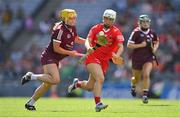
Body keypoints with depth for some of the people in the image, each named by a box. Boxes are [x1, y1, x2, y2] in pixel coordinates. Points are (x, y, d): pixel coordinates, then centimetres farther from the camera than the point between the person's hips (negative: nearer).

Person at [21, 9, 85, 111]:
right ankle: (31, 76, -9)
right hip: (49, 57, -9)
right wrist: (70, 53, -18)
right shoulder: (59, 30, -22)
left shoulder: (72, 28, 4)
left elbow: (76, 39, 24)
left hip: (56, 59, 9)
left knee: (48, 84, 10)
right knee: (56, 80, -26)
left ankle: (30, 103, 20)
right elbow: (56, 48, -22)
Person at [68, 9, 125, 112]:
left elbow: (121, 47, -16)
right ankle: (98, 103, -26)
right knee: (100, 79, -27)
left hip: (104, 61, 3)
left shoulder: (116, 32, -4)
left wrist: (117, 55, -37)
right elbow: (87, 41, -5)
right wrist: (88, 47, -29)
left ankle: (77, 83, 40)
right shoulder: (96, 28, 1)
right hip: (93, 57, -2)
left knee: (90, 87, 8)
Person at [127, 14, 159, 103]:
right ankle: (133, 86, 49)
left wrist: (155, 48, 1)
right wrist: (140, 45, -23)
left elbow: (156, 42, 21)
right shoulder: (136, 32, -12)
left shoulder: (152, 33, 2)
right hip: (137, 58, -2)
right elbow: (129, 45, -15)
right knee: (136, 78, 13)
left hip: (149, 57, 2)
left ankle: (145, 95, -13)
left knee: (146, 75, -18)